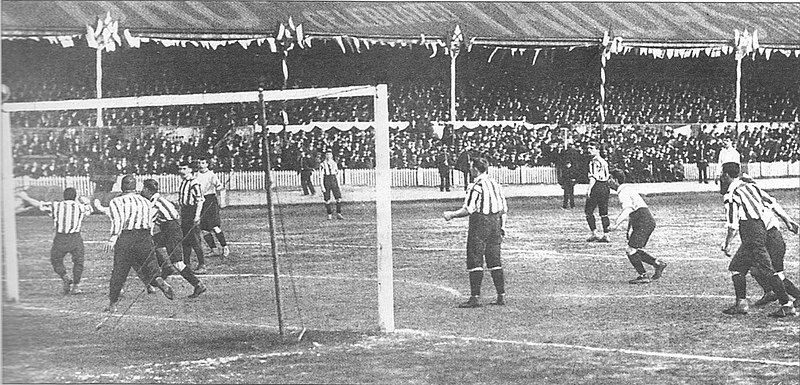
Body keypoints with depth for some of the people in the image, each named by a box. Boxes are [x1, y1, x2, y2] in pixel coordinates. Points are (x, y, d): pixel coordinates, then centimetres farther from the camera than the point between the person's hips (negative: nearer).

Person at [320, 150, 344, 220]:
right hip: (326, 182, -3)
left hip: (334, 181, 3)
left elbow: (337, 174, 14)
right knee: (327, 200, 0)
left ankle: (338, 214, 0)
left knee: (339, 198, -7)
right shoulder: (323, 165, -4)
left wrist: (338, 185, 11)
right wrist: (322, 187, -13)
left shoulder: (334, 164, 9)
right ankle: (329, 215, 11)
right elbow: (321, 176, -6)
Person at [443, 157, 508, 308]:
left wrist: (451, 215, -6)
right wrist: (502, 227, 20)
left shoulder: (476, 186, -14)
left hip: (479, 224, -8)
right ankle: (501, 296, 11)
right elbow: (504, 208, 14)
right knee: (495, 261, 11)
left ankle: (475, 297, -8)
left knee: (475, 261, -4)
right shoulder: (496, 185, 12)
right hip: (494, 223, 8)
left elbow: (468, 210, -18)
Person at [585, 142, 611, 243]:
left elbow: (593, 178, -19)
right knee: (604, 213, 9)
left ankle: (595, 233, -3)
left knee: (588, 211, 2)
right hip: (605, 187, 8)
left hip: (596, 188, -8)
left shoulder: (594, 162, -10)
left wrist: (589, 189, -20)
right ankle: (605, 235, 8)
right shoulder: (604, 161, 15)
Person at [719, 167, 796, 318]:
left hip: (751, 234, -9)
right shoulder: (750, 186, 17)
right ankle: (741, 304, 12)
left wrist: (727, 244, -3)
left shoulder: (731, 195, -8)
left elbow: (733, 225, -12)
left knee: (767, 270, -10)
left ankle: (787, 306, -12)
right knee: (736, 267, 14)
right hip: (761, 228, 9)